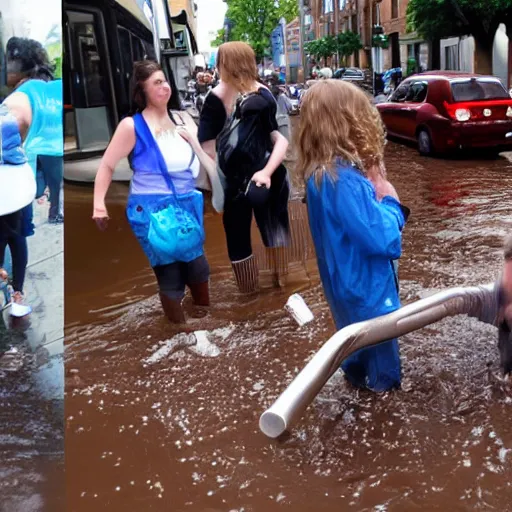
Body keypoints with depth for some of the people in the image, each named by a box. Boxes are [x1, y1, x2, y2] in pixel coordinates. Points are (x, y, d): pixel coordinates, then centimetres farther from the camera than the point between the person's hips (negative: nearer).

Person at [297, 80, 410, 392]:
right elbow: (382, 239, -31)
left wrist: (375, 193, -9)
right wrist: (389, 200, -14)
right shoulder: (345, 180, -32)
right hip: (366, 290, -9)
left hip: (350, 284, 9)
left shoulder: (322, 173, -1)